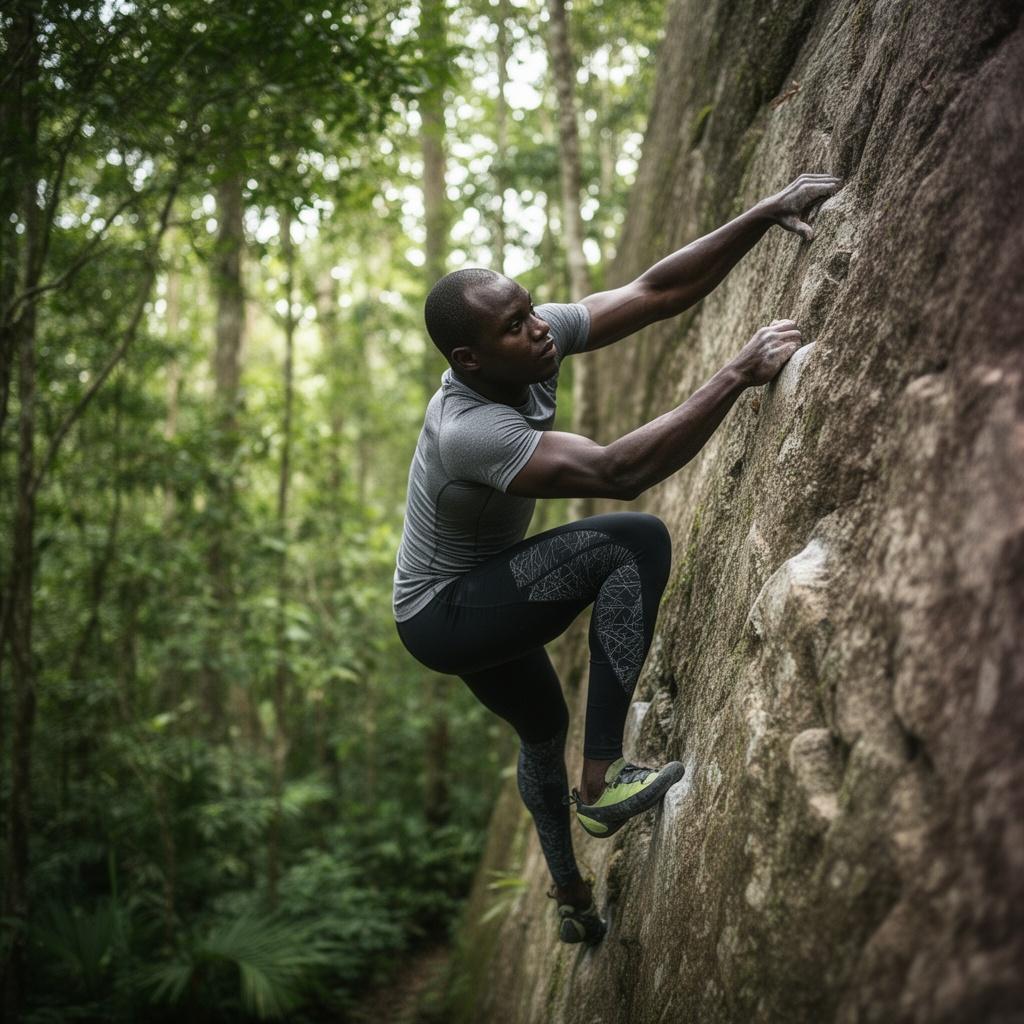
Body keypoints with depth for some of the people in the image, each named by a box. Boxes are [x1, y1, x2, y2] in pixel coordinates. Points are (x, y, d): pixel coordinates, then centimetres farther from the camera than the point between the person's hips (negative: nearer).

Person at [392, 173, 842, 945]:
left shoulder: (538, 344, -16)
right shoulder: (469, 432, -37)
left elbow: (657, 292, -17)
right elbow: (619, 471, -46)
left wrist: (765, 215, -26)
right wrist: (740, 374, -46)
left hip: (474, 595, 9)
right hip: (442, 616, -9)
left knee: (543, 729, 29)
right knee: (636, 541, -27)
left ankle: (572, 899, 50)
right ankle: (603, 779, -23)